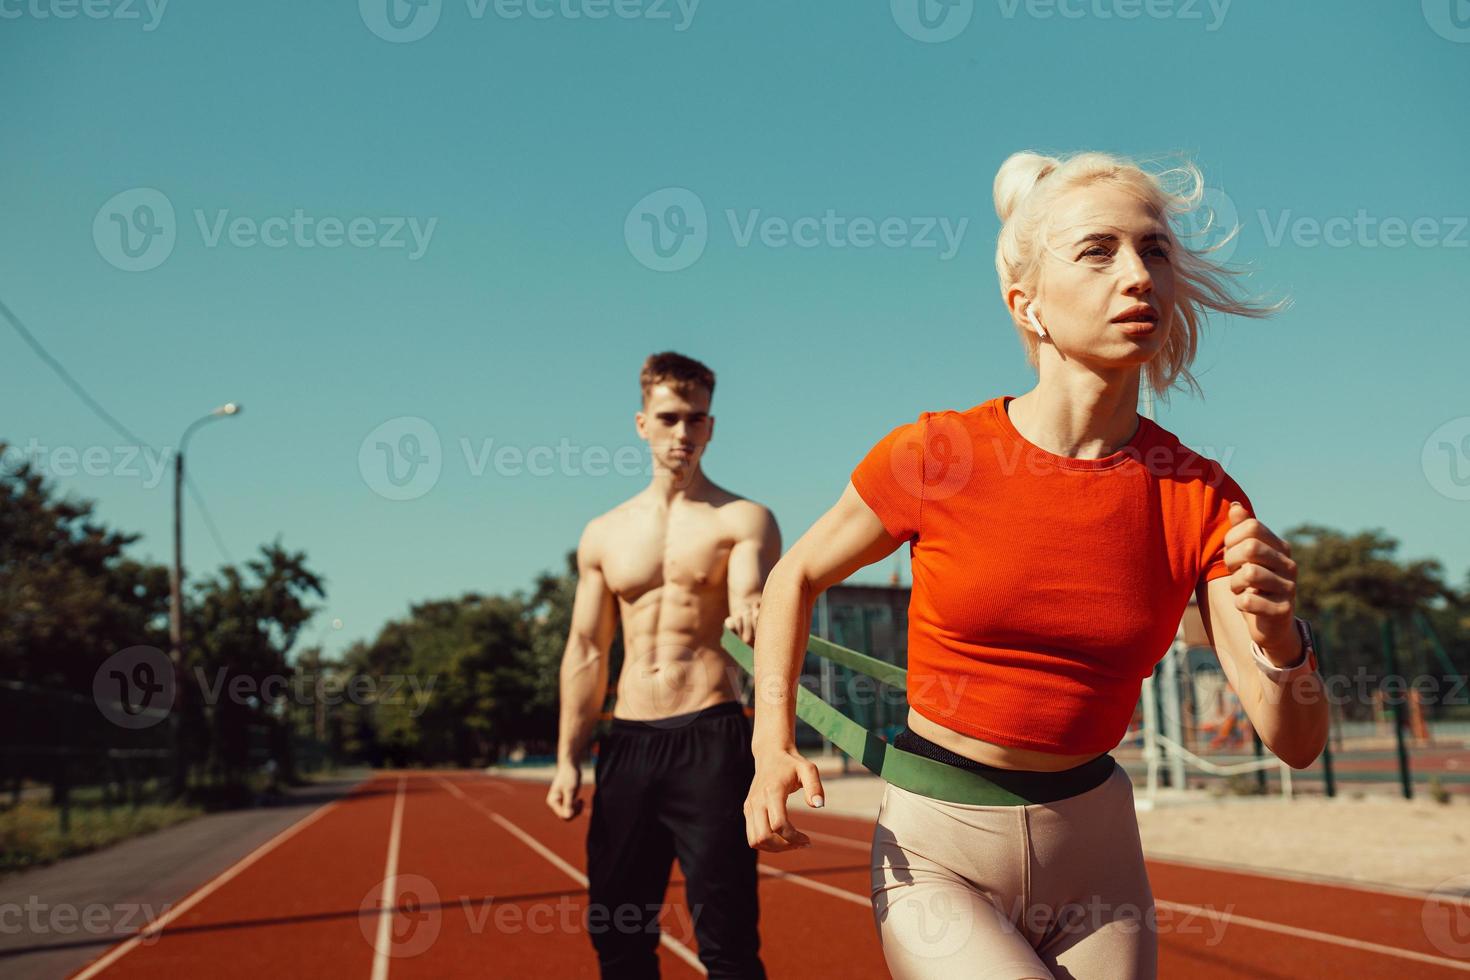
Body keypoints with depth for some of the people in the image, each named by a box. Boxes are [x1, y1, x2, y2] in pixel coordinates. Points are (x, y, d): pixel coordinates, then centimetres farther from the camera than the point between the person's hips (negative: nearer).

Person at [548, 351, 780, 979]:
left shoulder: (743, 520, 2)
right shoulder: (603, 535, 14)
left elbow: (750, 603, -16)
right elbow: (586, 652, 15)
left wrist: (752, 615, -41)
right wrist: (568, 759, 9)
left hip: (710, 739, -4)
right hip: (627, 742, 5)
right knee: (614, 930, 8)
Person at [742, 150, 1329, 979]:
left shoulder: (1201, 498, -8)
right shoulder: (933, 457, -14)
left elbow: (1296, 744, -7)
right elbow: (797, 575, 3)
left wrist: (1280, 640, -28)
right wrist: (773, 746, -8)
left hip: (1095, 843, 3)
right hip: (936, 851, -3)